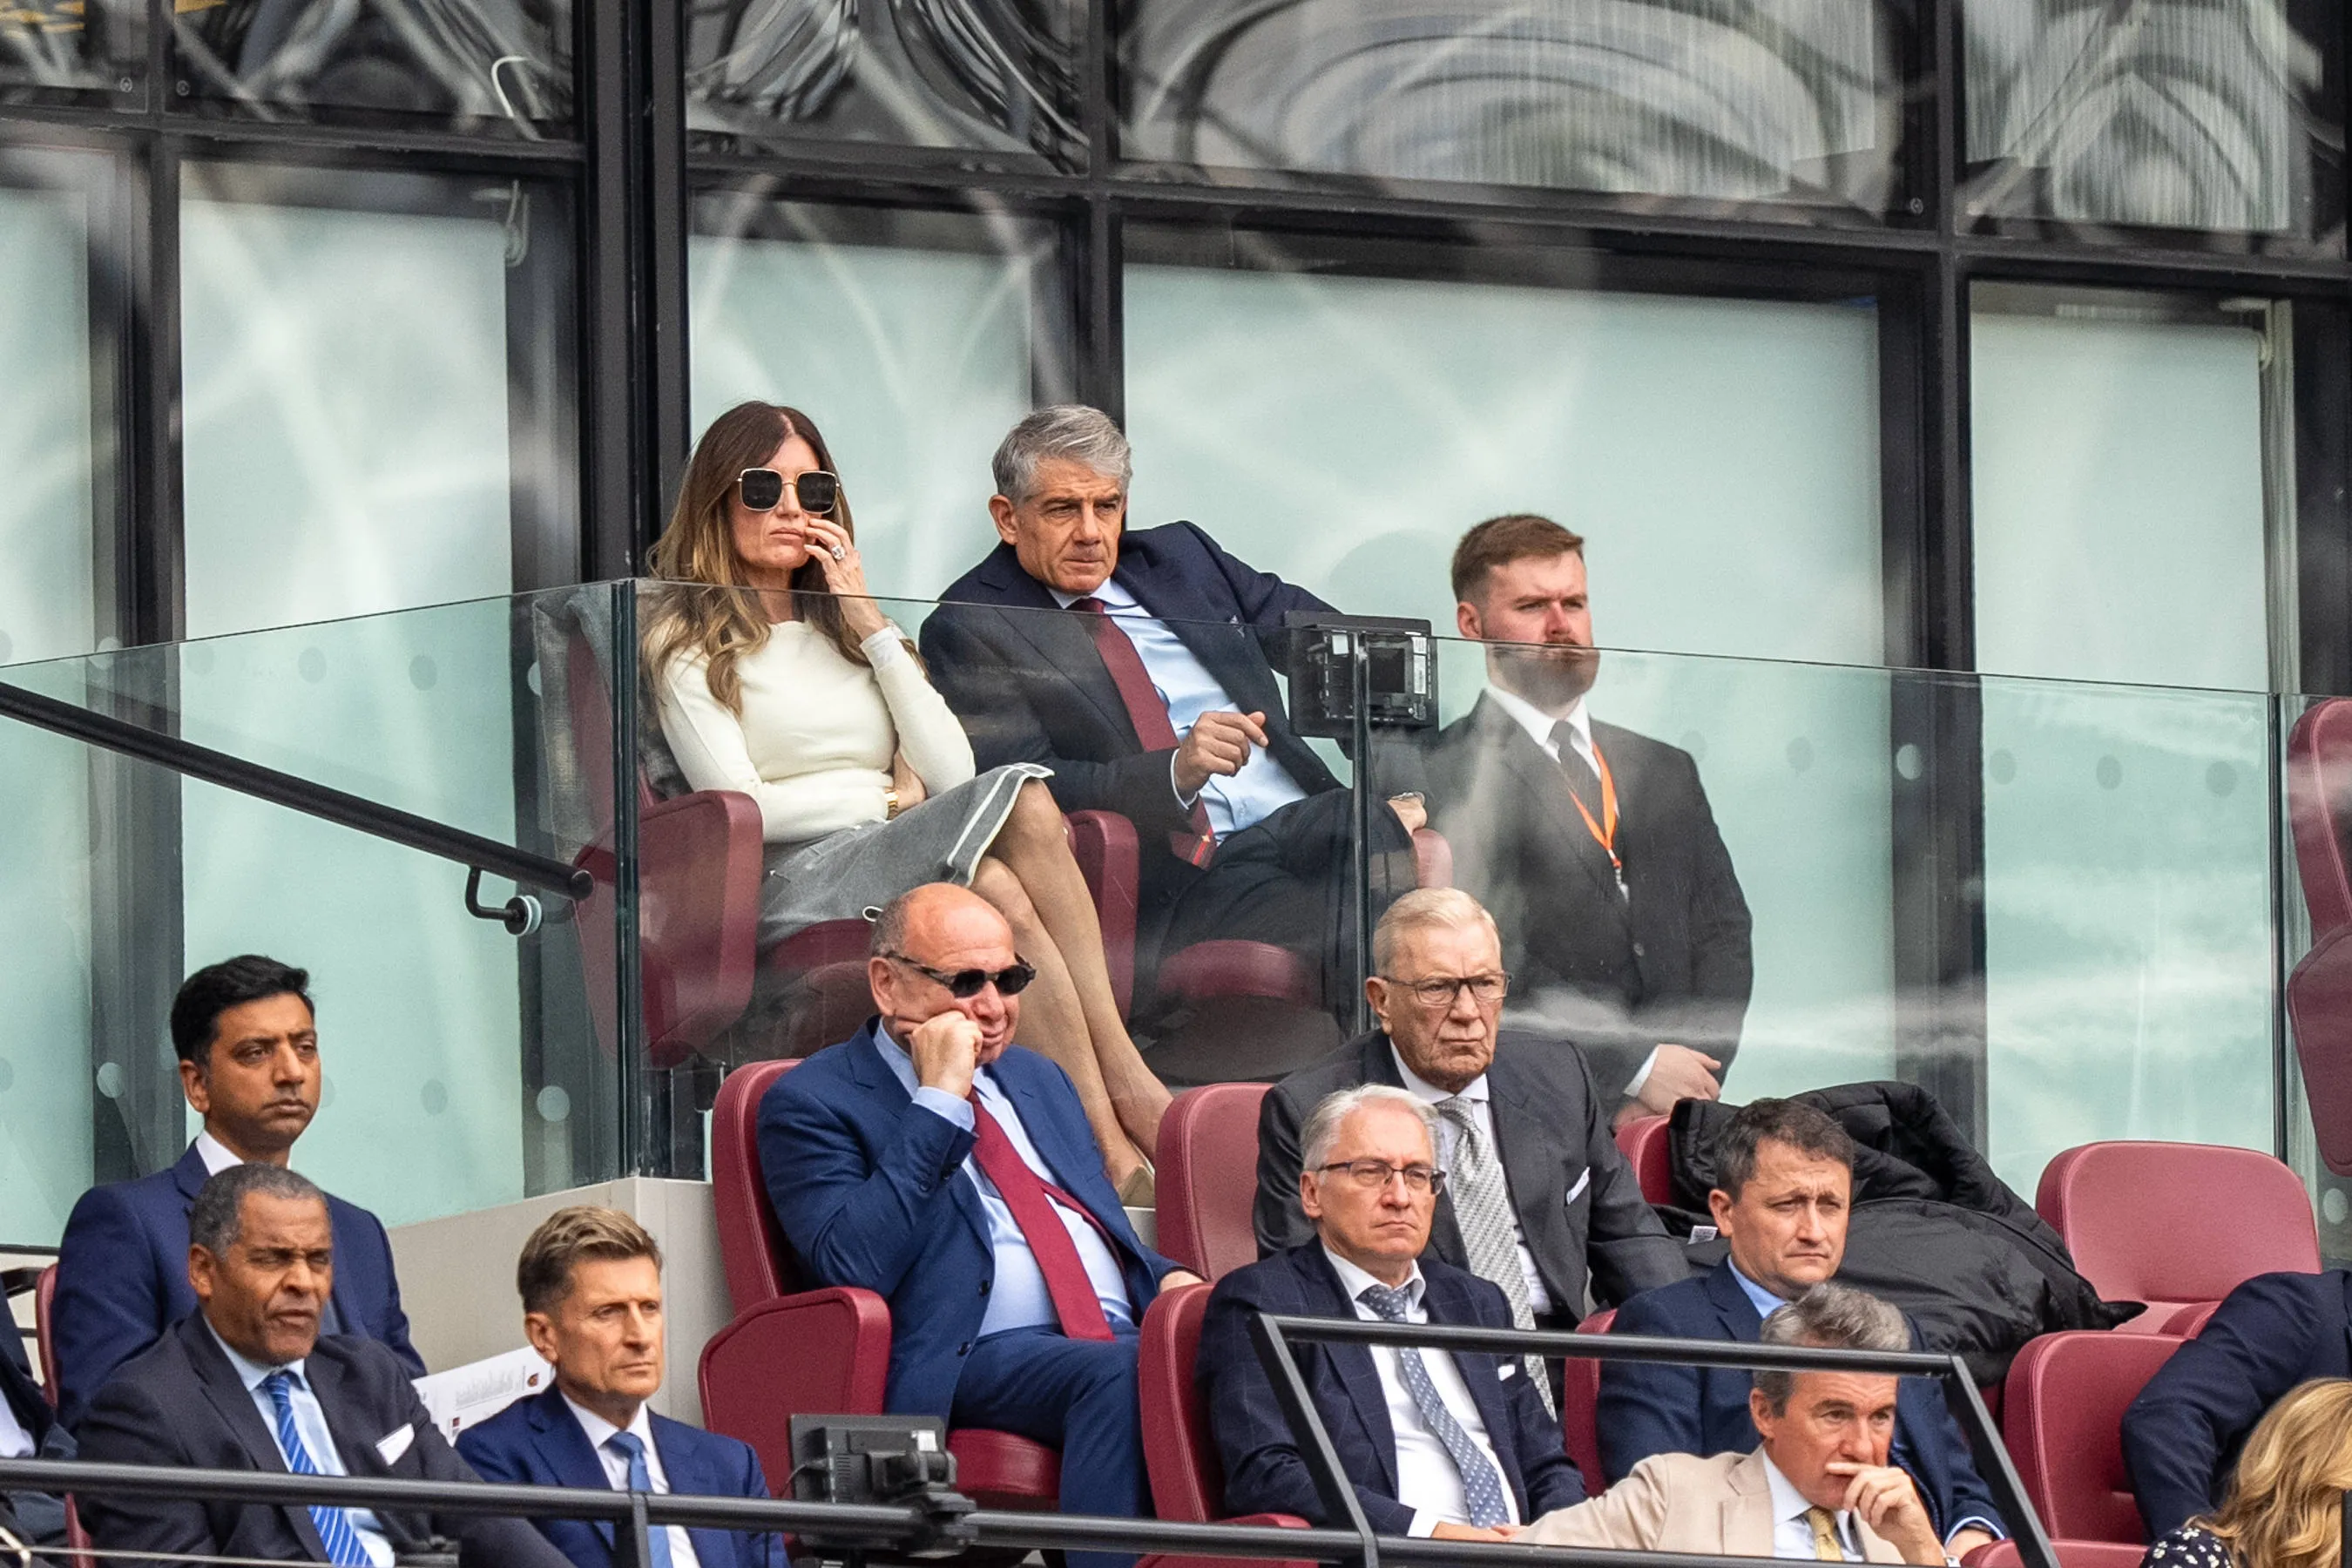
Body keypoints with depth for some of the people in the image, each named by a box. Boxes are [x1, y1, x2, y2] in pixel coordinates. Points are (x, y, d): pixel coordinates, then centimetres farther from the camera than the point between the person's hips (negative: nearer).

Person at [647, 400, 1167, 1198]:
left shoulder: (848, 628, 27)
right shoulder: (688, 642, 9)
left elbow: (951, 772, 10)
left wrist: (871, 627, 7)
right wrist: (892, 796, 4)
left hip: (899, 866, 5)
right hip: (792, 887, -5)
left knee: (1010, 844, -32)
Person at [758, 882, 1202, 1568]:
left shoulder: (1037, 1080, 26)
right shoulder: (813, 1103, 3)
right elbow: (854, 1266, -12)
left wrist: (1164, 1279, 6)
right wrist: (938, 1103, -11)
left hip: (1119, 1332, 6)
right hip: (981, 1354, -6)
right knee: (1120, 1373, -37)